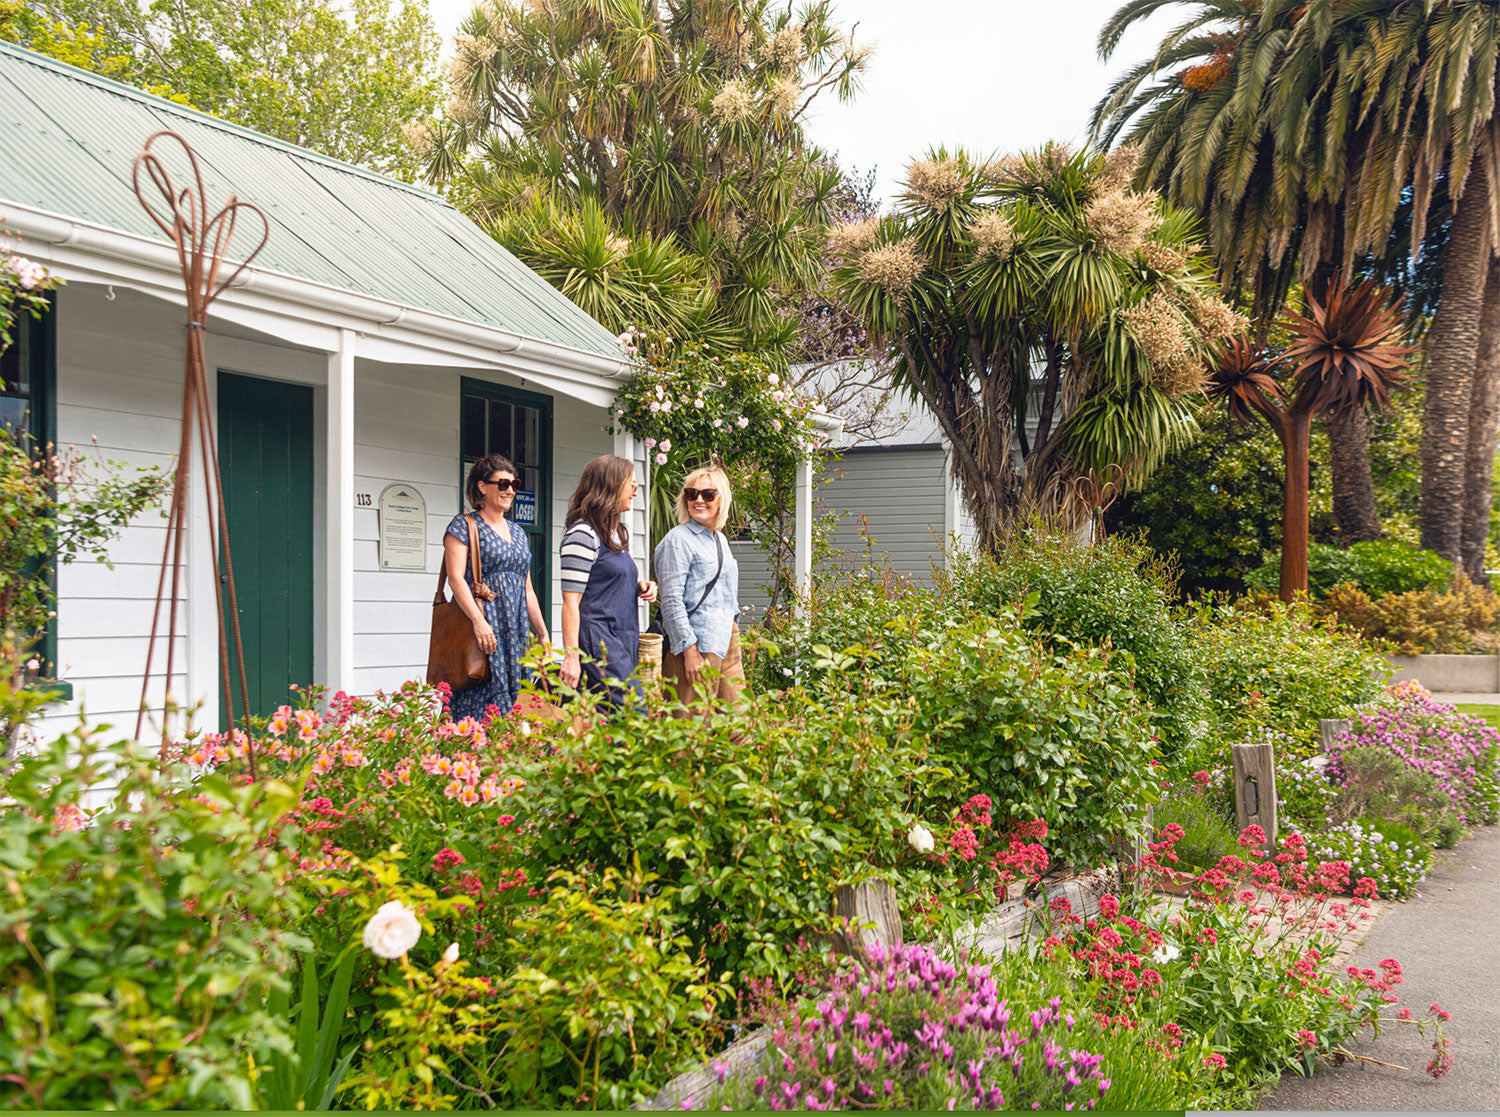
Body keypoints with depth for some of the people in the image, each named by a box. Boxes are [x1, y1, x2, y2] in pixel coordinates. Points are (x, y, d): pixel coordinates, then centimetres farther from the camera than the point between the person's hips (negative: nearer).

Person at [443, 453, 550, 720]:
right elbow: (455, 578, -12)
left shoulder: (517, 533, 20)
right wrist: (478, 620, -23)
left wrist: (543, 633, 16)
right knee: (482, 703, -12)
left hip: (515, 631, 7)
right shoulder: (464, 525, -1)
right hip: (482, 628, -7)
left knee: (511, 701, 3)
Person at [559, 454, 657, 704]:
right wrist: (571, 657, -19)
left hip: (623, 641, 9)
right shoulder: (583, 534, -9)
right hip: (598, 643, -9)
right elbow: (571, 601, -13)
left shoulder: (620, 533, 19)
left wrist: (640, 587, 10)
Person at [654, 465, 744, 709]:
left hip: (728, 640, 8)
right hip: (699, 643, -8)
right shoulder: (678, 540, -8)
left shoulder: (721, 539, 17)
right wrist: (690, 651, -19)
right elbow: (671, 601, -14)